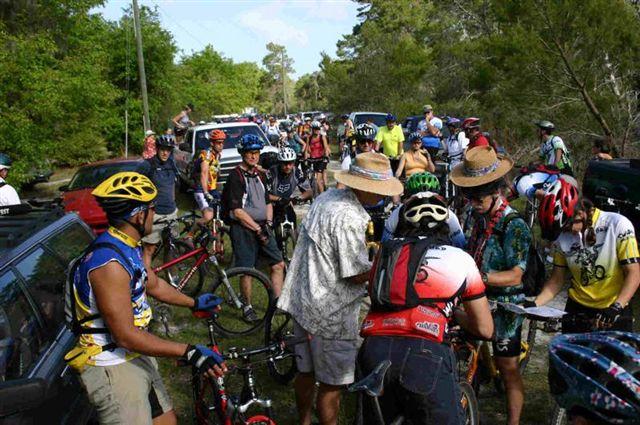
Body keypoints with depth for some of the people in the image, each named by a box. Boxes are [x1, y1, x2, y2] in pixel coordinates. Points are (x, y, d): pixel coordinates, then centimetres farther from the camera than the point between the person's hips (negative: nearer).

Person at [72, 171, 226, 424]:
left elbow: (154, 285, 22)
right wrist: (189, 353, -27)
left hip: (137, 357, 10)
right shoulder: (109, 263, -27)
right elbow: (125, 336, -26)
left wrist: (194, 303, 30)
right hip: (112, 368, -9)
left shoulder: (128, 247, 5)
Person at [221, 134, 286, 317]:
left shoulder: (260, 175, 11)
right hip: (243, 228, -6)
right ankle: (248, 307, 19)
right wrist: (257, 229, -16)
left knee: (278, 264, 3)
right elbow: (237, 211, -17)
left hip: (262, 227, 7)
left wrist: (268, 223, -1)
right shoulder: (235, 176, -11)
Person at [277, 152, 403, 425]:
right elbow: (358, 275, -20)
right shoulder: (348, 219, -25)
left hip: (303, 300, 9)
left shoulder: (327, 197, 3)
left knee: (306, 373, 23)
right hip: (331, 313, -9)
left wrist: (368, 248, 16)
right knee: (332, 384, 8)